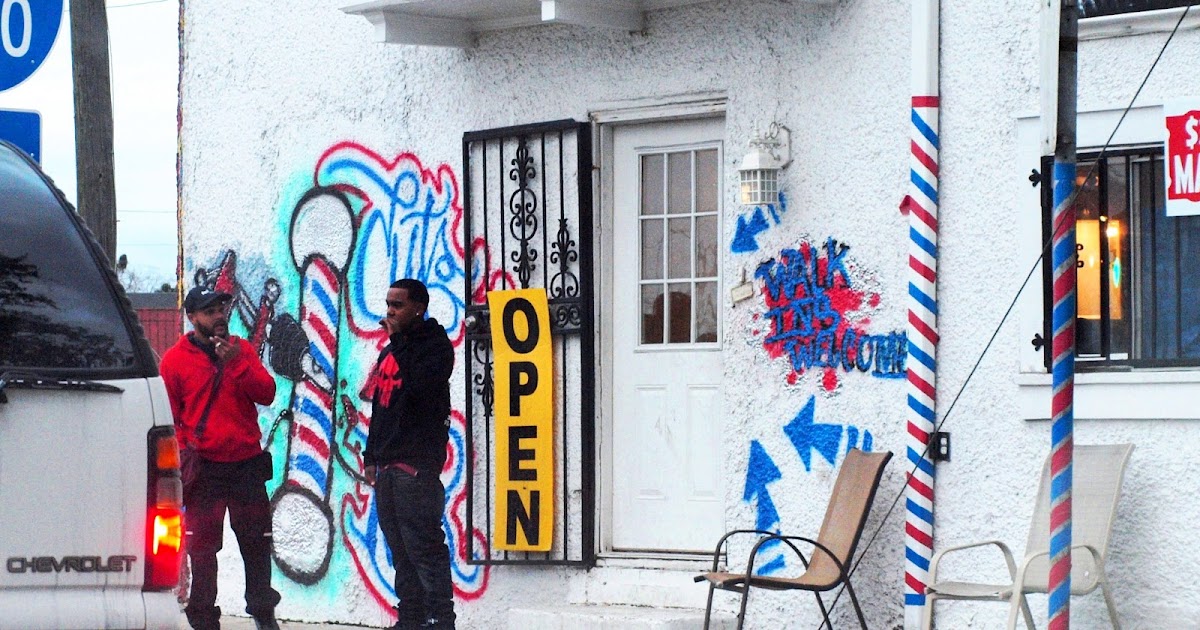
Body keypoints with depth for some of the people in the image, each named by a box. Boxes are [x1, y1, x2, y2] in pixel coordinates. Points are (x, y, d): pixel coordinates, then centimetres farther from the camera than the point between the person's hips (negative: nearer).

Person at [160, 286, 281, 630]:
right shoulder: (175, 360, 0)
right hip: (204, 468, -3)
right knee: (202, 548, -2)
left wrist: (236, 363, -13)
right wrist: (183, 451, -9)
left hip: (248, 463, 3)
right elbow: (167, 416, 1)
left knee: (257, 542, 10)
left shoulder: (242, 350, 9)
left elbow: (267, 393, -1)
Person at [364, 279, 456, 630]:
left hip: (417, 467, -9)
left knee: (424, 548, -13)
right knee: (401, 551, 8)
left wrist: (398, 340, -14)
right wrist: (371, 456, 20)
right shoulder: (391, 350, 21)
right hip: (387, 467, 9)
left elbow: (420, 383, -23)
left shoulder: (435, 345, -3)